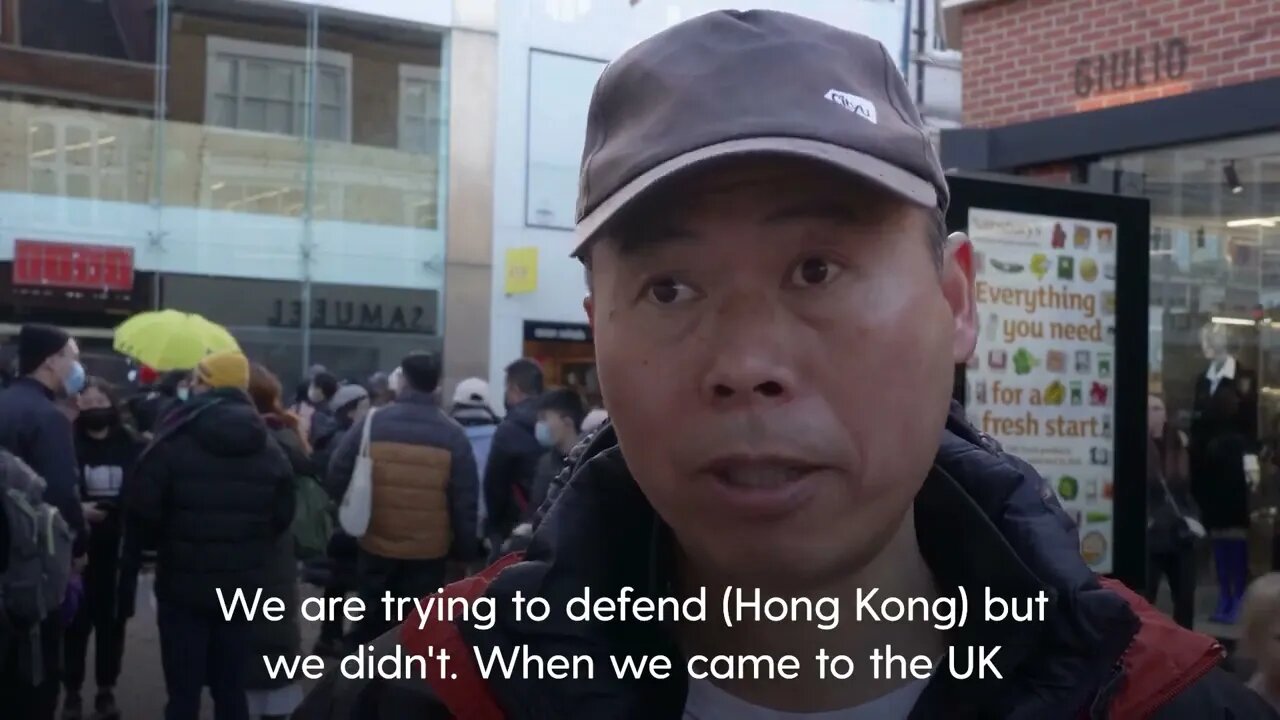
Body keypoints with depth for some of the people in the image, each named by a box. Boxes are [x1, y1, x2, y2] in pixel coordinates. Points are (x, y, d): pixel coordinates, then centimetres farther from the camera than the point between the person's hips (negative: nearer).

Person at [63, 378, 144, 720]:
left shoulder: (132, 446, 0)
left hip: (119, 550, 2)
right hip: (79, 548, -1)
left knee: (113, 620, 9)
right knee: (77, 621, 0)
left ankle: (106, 691, 21)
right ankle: (72, 692, 13)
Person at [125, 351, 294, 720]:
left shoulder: (173, 442, -11)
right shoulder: (270, 448, 4)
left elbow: (141, 511, -10)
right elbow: (282, 517, 5)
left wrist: (168, 543, 9)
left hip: (184, 584, -4)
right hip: (242, 585, 4)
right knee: (231, 688, 13)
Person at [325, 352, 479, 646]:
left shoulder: (371, 424, -7)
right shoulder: (452, 435, -7)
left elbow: (336, 480, -4)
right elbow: (465, 502, -6)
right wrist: (464, 550, 7)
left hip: (376, 548, 1)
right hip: (429, 554, -1)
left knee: (372, 625, 15)